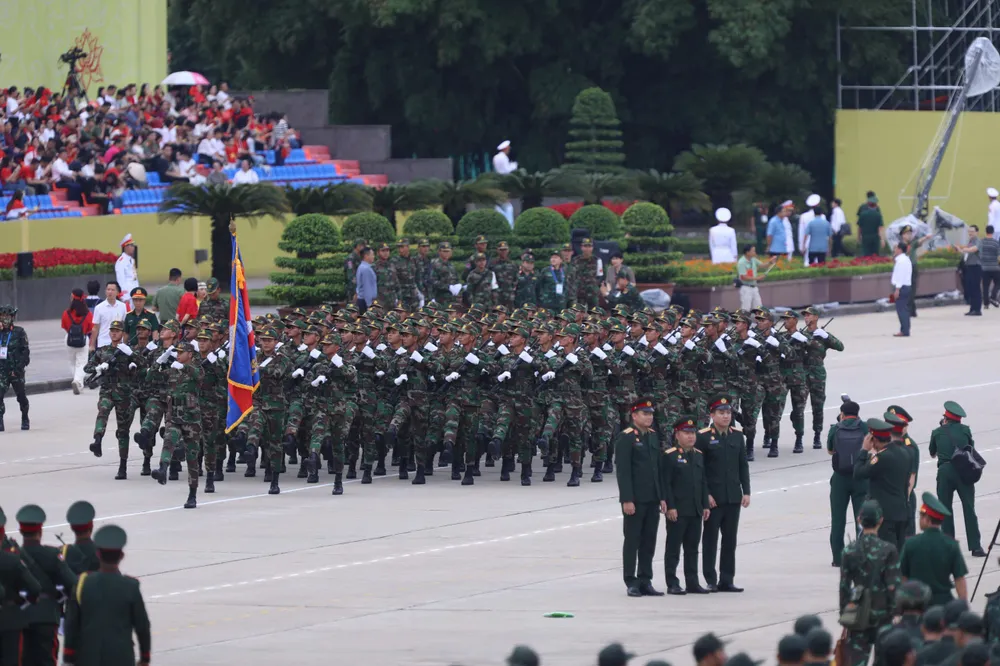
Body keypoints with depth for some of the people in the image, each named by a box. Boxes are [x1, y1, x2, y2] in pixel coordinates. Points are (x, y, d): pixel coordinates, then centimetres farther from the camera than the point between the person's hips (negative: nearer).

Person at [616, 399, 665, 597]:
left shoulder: (653, 436, 13)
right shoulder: (626, 438, -9)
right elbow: (623, 471, -13)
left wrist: (662, 497, 12)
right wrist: (627, 500, -18)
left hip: (652, 499, 7)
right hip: (635, 499, -7)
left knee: (649, 542, 8)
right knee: (632, 541, -1)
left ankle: (645, 581, 13)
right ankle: (631, 583, 3)